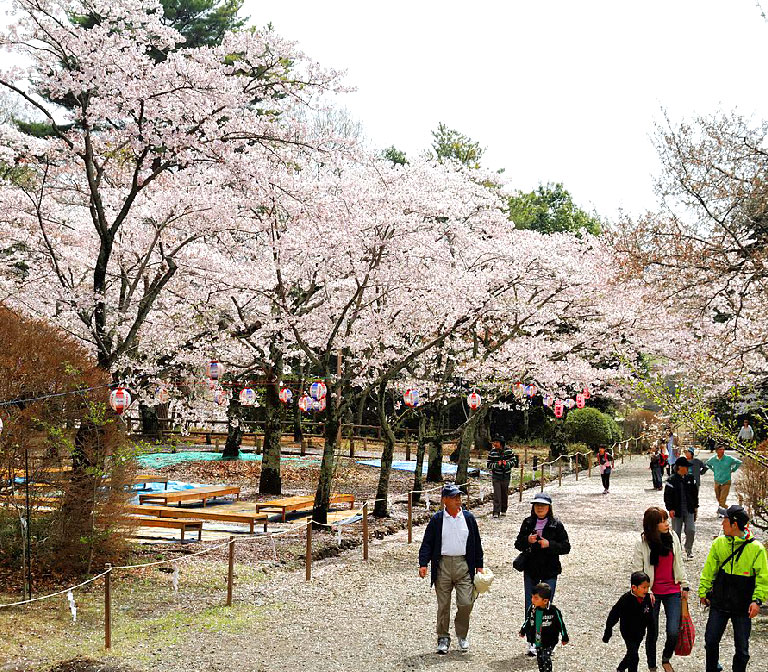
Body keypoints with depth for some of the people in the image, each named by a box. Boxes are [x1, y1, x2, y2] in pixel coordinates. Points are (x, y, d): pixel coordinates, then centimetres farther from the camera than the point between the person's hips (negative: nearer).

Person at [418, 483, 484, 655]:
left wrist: (479, 565, 10)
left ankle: (462, 635, 18)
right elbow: (427, 543, 1)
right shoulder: (437, 519, 1)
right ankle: (443, 638, 19)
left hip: (463, 564, 1)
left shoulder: (469, 518, 7)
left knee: (466, 603, -5)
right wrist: (423, 564, -10)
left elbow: (477, 544, 13)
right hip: (443, 565, -1)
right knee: (443, 605, 5)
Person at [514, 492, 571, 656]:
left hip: (549, 571, -3)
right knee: (530, 607, 6)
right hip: (530, 570, 3)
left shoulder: (556, 525, -4)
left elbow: (566, 547, -4)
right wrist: (527, 540, -13)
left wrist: (549, 544, -19)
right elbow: (518, 544, 8)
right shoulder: (527, 523, 5)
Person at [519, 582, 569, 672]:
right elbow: (528, 621, 13)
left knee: (546, 658, -13)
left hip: (549, 642, -5)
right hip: (537, 641, 5)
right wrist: (523, 631, 23)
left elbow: (561, 624, -9)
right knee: (539, 659, 14)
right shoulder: (532, 609, -7)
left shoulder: (553, 611, -21)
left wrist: (564, 638, 0)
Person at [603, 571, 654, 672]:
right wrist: (608, 632, -13)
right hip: (628, 633, -6)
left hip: (640, 633, 6)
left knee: (631, 653, 21)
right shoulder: (626, 600, -23)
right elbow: (613, 615, -16)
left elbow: (650, 618, 9)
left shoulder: (647, 599, -7)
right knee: (634, 657, -10)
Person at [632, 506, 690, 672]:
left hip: (673, 591, 2)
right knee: (652, 634, 7)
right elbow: (637, 571, -7)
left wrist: (685, 585, 11)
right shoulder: (642, 543, -12)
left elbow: (679, 563, 11)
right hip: (652, 593, -2)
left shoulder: (673, 537, -1)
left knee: (673, 632, -7)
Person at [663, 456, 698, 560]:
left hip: (689, 510, 3)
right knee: (676, 532, 6)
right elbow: (668, 495, -8)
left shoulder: (690, 478, 5)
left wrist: (695, 506, 14)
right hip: (677, 511, -3)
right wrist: (670, 509, -13)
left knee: (691, 530, -5)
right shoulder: (672, 480, -9)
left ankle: (689, 549, 16)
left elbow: (695, 493, 15)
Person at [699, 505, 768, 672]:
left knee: (742, 648, 7)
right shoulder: (719, 543, -2)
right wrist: (703, 592, 6)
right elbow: (709, 570, 6)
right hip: (719, 603, 3)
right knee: (711, 640, 8)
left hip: (743, 607, -3)